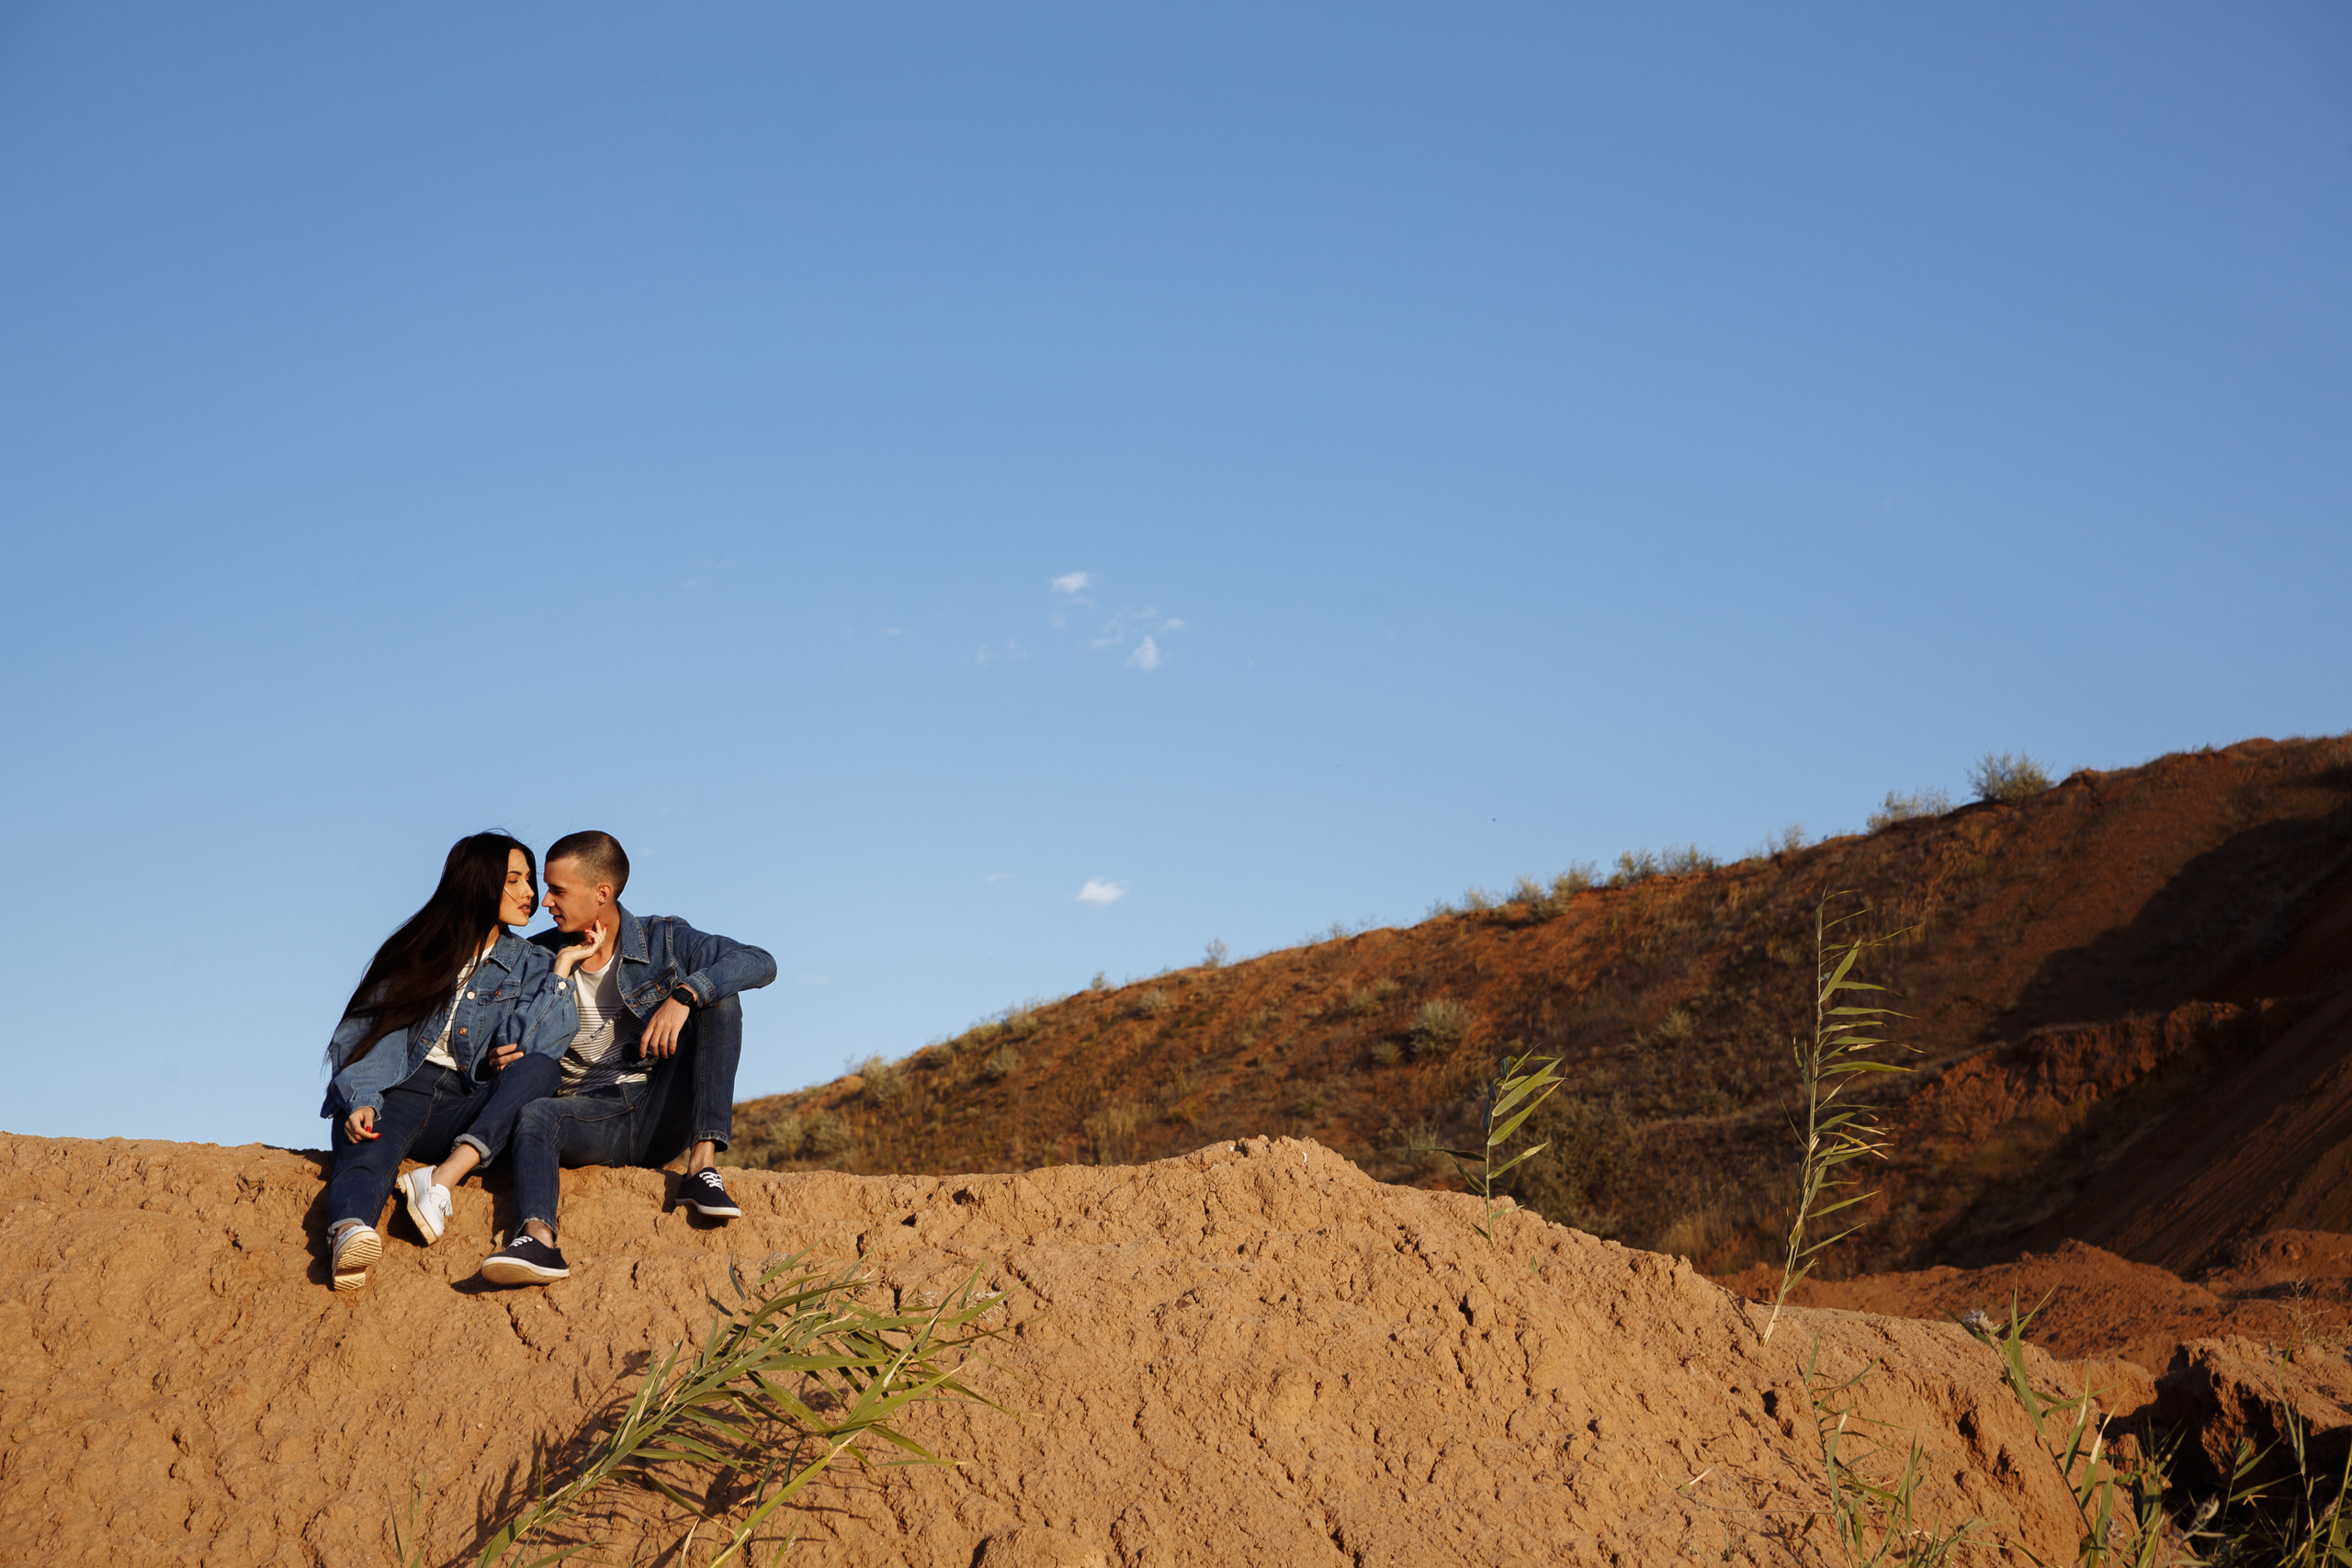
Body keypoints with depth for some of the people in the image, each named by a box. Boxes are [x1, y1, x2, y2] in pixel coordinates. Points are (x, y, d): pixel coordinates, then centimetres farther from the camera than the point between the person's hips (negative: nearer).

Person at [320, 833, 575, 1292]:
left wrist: (563, 971, -6)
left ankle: (444, 1178, -45)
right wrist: (362, 1099, -17)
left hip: (468, 1112, 1)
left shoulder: (530, 966, 17)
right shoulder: (417, 953, 15)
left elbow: (525, 1048, 0)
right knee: (371, 1151, -35)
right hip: (399, 1094, -1)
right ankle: (350, 1230, -68)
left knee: (541, 1068, -28)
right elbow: (375, 1031, 2)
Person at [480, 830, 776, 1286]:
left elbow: (760, 963, -11)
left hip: (660, 1113, 0)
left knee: (718, 997, -18)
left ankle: (702, 1164, -27)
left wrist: (683, 994, -26)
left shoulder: (663, 939, 3)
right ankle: (537, 1237, -59)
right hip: (590, 1116, 1)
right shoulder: (540, 957, 10)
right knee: (533, 1115, -32)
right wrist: (565, 966, -7)